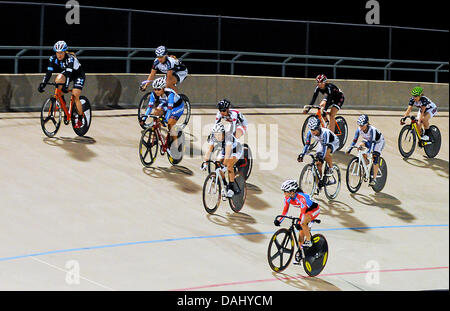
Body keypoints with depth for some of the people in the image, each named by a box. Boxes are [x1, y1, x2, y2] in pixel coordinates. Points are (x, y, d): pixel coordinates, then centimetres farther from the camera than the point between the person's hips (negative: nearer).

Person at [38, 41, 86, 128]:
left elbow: (68, 73, -46)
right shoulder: (53, 59, -19)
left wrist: (65, 86, -59)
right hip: (67, 74, 5)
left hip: (78, 75, -5)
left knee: (75, 96, -19)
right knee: (58, 79, -29)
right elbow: (48, 73, -23)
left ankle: (80, 120, -5)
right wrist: (42, 84, -35)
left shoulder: (70, 58, -34)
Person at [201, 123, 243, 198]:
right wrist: (205, 162, -34)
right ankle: (225, 185, 9)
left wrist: (224, 163, -53)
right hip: (224, 150, 6)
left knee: (229, 166, -26)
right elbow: (209, 150, -24)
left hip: (236, 150, -6)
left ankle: (232, 187, -16)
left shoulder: (228, 136, -38)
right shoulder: (213, 137, -23)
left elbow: (228, 152, -45)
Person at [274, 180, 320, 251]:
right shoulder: (287, 198, -15)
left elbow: (303, 212, -40)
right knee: (301, 234, 1)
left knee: (303, 223, -33)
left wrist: (299, 223, -50)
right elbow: (285, 210, -9)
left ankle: (308, 241, -16)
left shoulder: (301, 197, -36)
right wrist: (279, 220, -21)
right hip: (305, 210, 7)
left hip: (314, 209, -7)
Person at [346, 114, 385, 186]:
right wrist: (349, 149, -30)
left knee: (375, 159, -16)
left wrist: (369, 151, -55)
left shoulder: (372, 129, -38)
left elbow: (373, 142, -44)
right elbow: (355, 140, -20)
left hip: (378, 141, -6)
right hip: (368, 141, 6)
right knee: (360, 146, -23)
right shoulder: (359, 129, -23)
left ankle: (374, 178, -6)